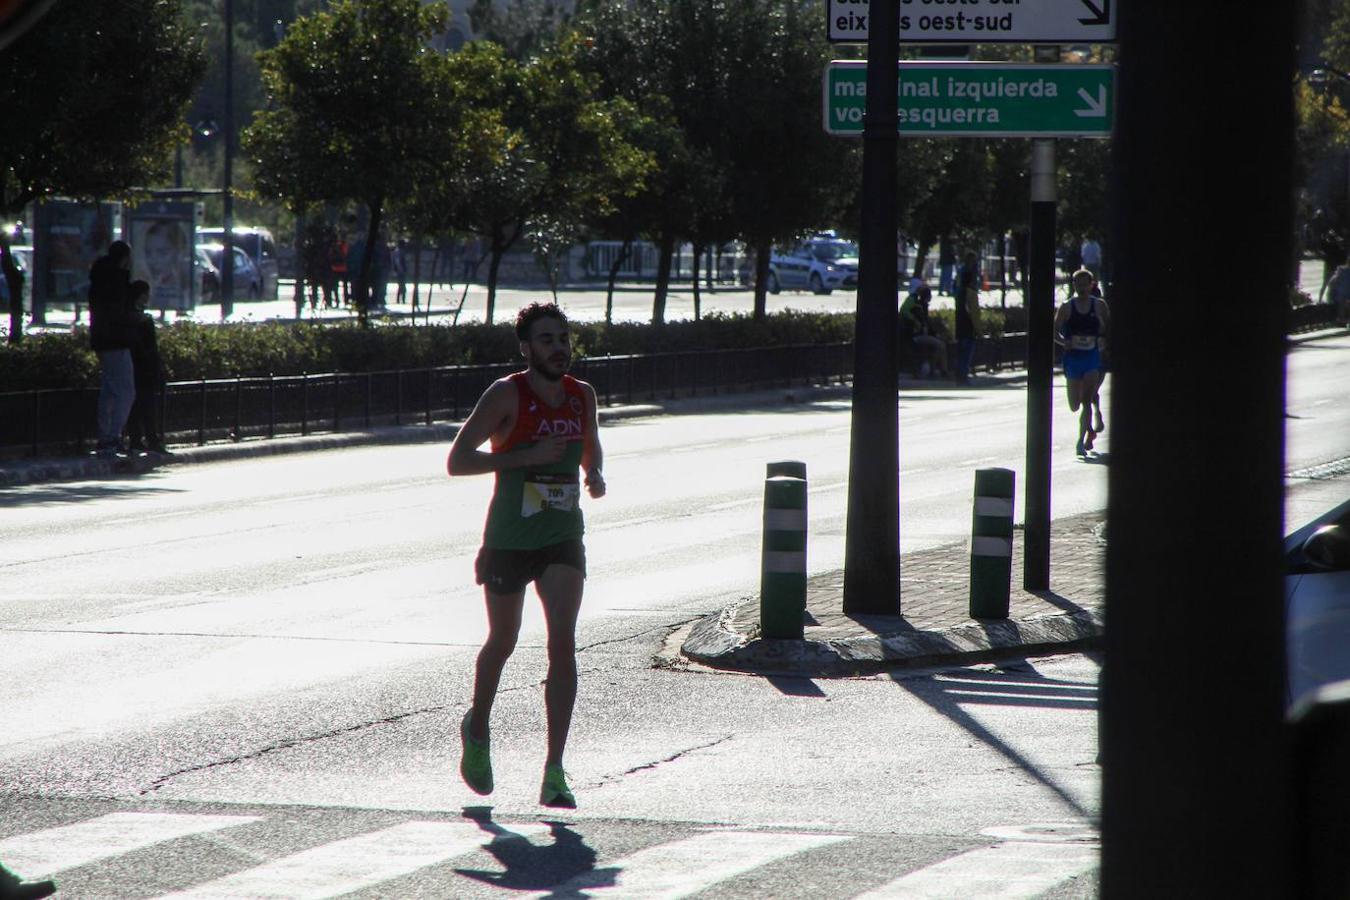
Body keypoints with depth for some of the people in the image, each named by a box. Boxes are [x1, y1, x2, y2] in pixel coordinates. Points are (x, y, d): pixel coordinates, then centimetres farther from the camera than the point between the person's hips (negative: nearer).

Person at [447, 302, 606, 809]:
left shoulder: (582, 396, 4)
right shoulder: (506, 395, -11)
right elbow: (456, 461, -15)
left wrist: (595, 475, 1)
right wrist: (526, 456, -23)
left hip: (563, 539, 3)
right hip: (509, 540, -3)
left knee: (563, 643, -13)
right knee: (502, 643, 12)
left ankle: (554, 773, -14)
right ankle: (477, 728, 44)